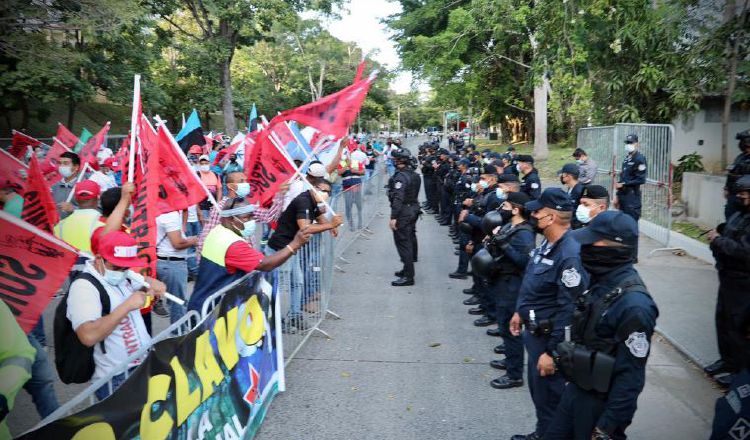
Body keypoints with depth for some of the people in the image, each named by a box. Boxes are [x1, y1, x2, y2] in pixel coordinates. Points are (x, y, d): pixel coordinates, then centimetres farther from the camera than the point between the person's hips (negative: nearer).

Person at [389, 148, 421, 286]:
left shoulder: (400, 176, -19)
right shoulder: (415, 175, 10)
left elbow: (398, 198, -25)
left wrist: (393, 217, -25)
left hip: (403, 212, -10)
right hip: (414, 209, 10)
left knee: (403, 243, -7)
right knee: (410, 239, 17)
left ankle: (408, 277, -7)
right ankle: (408, 269, 30)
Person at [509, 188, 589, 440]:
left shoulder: (569, 255, -28)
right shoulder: (547, 243, 2)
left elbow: (568, 310, -28)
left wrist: (552, 352, -24)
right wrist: (520, 312, 21)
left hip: (549, 337, -10)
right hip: (534, 331, 10)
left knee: (548, 396, 8)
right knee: (537, 389, 24)